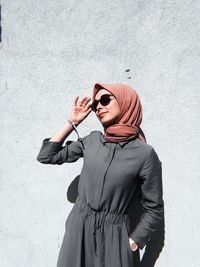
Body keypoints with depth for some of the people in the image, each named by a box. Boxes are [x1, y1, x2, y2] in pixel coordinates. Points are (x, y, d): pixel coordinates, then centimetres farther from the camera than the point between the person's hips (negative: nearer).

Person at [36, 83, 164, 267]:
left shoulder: (145, 153, -15)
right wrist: (73, 122, -1)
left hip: (113, 236, -4)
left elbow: (153, 209, -7)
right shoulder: (92, 140, -2)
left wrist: (130, 246, -10)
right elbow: (46, 156, 4)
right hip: (78, 229, 4)